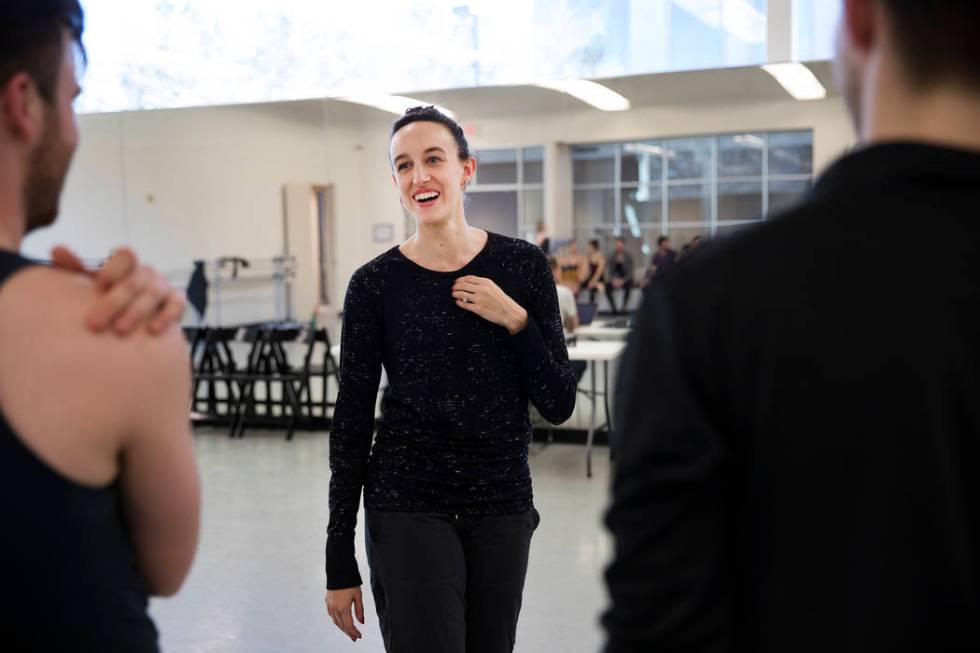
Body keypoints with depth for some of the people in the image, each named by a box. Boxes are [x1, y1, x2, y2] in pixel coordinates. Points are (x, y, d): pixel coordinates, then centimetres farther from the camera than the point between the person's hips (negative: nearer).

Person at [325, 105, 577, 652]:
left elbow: (560, 406, 0)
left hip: (503, 504, 3)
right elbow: (351, 423, -3)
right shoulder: (375, 284, -6)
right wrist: (340, 564, -3)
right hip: (408, 508, -2)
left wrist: (516, 321, -15)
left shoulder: (524, 266, -1)